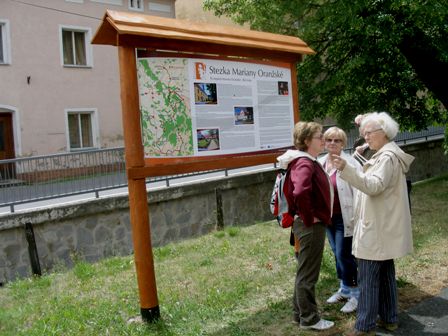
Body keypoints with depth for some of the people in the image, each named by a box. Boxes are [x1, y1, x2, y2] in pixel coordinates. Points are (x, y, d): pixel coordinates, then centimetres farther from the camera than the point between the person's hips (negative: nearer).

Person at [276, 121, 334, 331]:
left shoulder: (306, 162, 11)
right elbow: (300, 192, -38)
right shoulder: (305, 164, -20)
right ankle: (309, 318, 16)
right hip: (311, 226, -10)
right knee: (308, 274, 3)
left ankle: (300, 313, 31)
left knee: (305, 272, 19)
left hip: (310, 225, 10)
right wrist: (308, 218, -23)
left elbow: (292, 189, 25)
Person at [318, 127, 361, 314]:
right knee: (337, 254, 18)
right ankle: (344, 289, 35)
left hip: (345, 218, -6)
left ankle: (354, 293, 18)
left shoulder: (350, 163, -14)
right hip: (328, 217, 6)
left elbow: (358, 191, -16)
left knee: (344, 255, -2)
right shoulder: (320, 163, 5)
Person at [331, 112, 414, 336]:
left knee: (368, 278, -6)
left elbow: (374, 186, -30)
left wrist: (345, 168, -39)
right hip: (384, 228, 11)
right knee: (385, 273, 16)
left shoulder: (387, 157, -16)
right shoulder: (387, 155, 18)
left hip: (377, 230, -11)